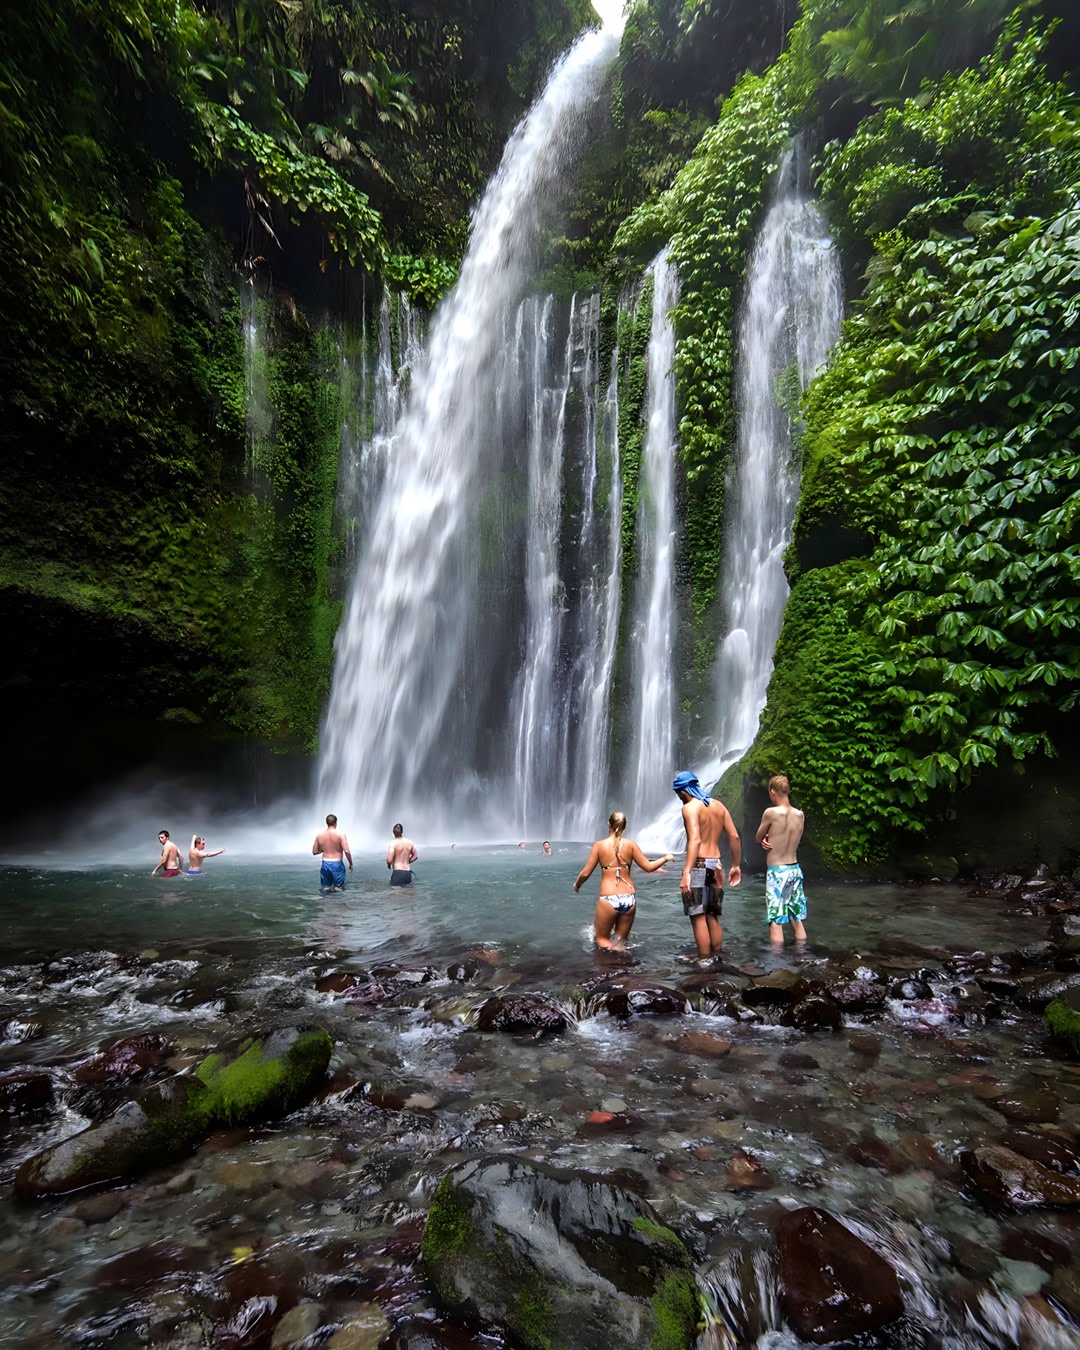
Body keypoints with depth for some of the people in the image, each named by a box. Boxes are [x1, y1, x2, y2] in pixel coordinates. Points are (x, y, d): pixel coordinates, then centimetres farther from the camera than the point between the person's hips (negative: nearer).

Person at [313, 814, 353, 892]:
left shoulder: (319, 835, 2)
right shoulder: (340, 834, -9)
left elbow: (314, 851, 10)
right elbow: (347, 851, -14)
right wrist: (351, 864, -2)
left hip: (325, 864, 3)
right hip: (337, 864, -3)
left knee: (324, 889, 16)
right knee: (339, 888, 9)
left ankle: (326, 888, -15)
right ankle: (336, 888, -22)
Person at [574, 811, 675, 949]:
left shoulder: (599, 845, -3)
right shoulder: (631, 844, 0)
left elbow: (585, 873, -2)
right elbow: (648, 867, 3)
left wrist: (577, 884, 19)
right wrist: (665, 858, 20)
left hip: (608, 899, -3)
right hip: (629, 899, 3)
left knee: (601, 938, 13)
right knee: (621, 941, 19)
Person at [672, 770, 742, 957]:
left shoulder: (690, 807, -9)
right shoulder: (719, 805, 12)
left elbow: (695, 840, -22)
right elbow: (734, 837, 10)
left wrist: (686, 872, -28)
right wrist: (736, 865, 18)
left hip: (699, 865, -7)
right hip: (716, 865, 7)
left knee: (698, 918, -2)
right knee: (713, 918, 14)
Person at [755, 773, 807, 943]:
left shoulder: (771, 812, -14)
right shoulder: (800, 815, 4)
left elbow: (758, 838, -1)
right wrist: (771, 838, 2)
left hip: (777, 871, -6)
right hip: (795, 869, 6)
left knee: (775, 922, -2)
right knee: (797, 920, 14)